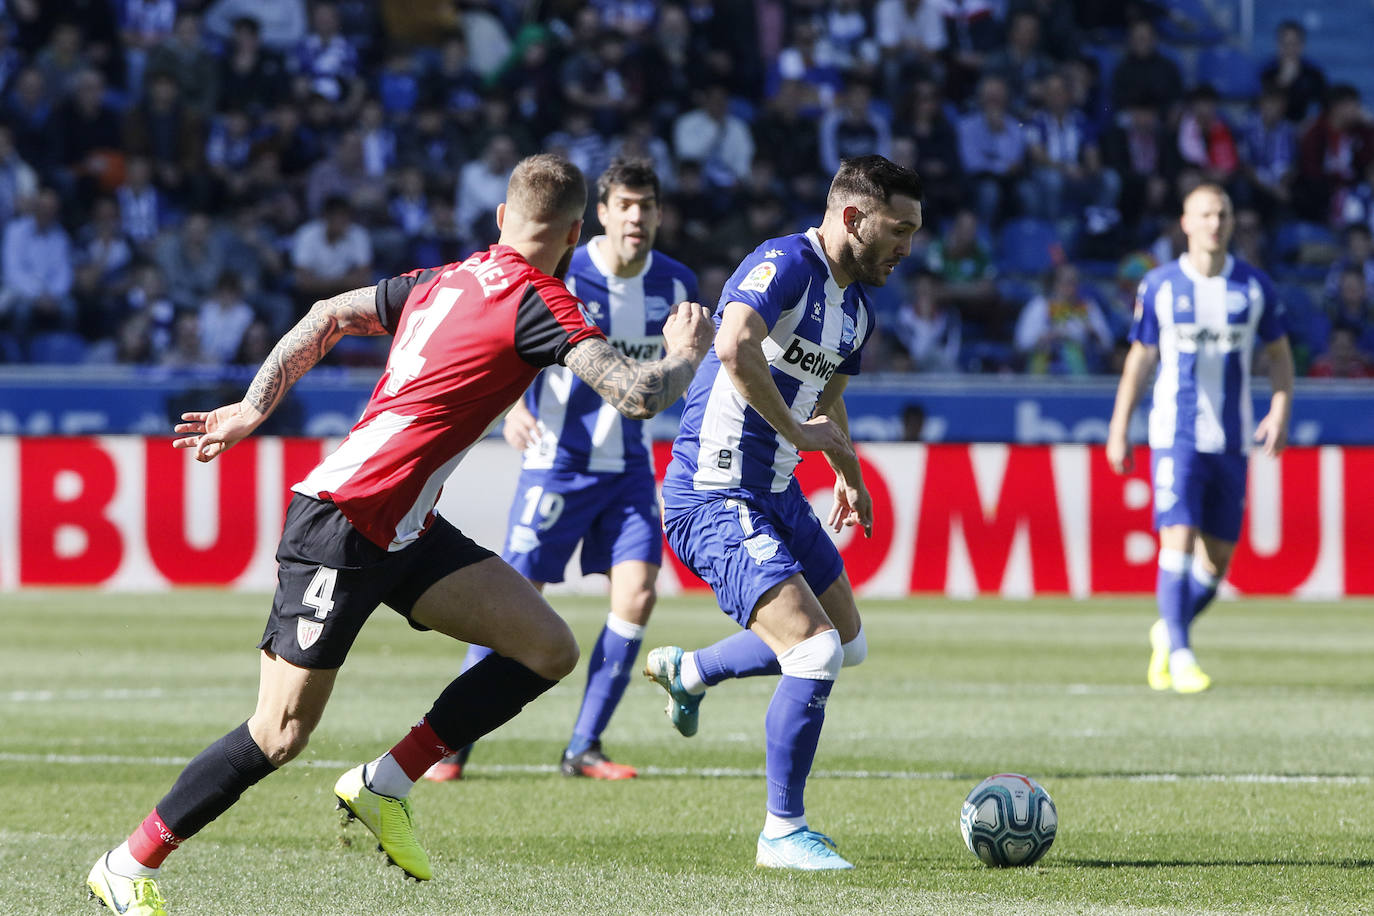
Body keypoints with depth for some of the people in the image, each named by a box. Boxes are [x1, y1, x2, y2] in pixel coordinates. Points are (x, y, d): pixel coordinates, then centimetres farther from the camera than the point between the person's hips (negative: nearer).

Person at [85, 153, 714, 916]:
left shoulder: (443, 281, 12)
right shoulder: (538, 301, -13)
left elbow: (328, 315, 21)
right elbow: (637, 395, -21)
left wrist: (253, 408, 25)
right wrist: (686, 353, 0)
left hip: (402, 530, 9)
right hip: (341, 524, -9)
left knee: (548, 650, -1)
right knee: (282, 734, -6)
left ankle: (384, 784, 5)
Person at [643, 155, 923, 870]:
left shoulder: (858, 308, 11)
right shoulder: (784, 264, -19)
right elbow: (736, 346, -39)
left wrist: (850, 479, 32)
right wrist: (796, 430, -28)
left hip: (775, 495, 10)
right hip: (714, 500, -10)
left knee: (848, 643, 20)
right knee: (816, 651, -19)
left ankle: (687, 672, 41)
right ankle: (782, 832, -5)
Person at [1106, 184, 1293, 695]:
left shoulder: (1254, 287, 5)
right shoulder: (1159, 287, 1)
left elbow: (1278, 352, 14)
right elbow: (1139, 360, 7)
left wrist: (1281, 409, -3)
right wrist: (1118, 433, 5)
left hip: (1232, 441, 3)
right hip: (1175, 436, -3)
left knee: (1217, 559, 5)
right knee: (1178, 541, -16)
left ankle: (1167, 633, 30)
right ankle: (1179, 656, -12)